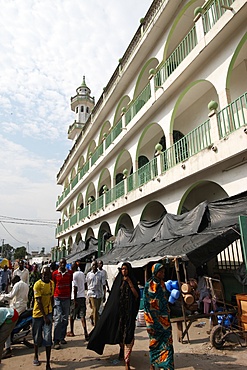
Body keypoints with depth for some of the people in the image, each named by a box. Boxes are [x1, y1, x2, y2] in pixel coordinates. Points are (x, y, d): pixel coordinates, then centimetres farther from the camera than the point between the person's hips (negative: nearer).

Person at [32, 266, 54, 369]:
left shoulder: (52, 283, 0)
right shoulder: (37, 284, -17)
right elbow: (39, 301, -19)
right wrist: (45, 316, -20)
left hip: (48, 313, 3)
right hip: (38, 313, -3)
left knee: (48, 338, -3)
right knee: (37, 337, 14)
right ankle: (36, 356, 39)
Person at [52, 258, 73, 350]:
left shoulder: (70, 273, 3)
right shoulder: (55, 273, -1)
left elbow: (71, 285, 9)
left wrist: (70, 297, 8)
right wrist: (52, 299, 5)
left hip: (67, 298, 3)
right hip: (57, 298, -2)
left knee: (65, 319, 9)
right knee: (58, 319, -5)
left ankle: (62, 338, 21)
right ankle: (56, 341, -1)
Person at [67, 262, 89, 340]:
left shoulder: (74, 275, -12)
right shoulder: (82, 274, 9)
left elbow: (75, 288, -16)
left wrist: (74, 300, -15)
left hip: (75, 297, -5)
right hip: (82, 296, 6)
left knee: (72, 315, 13)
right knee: (82, 316, 3)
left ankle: (71, 332, 26)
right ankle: (85, 332, -9)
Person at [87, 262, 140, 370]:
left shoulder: (132, 281, -1)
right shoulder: (118, 281, 4)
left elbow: (136, 295, -11)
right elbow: (113, 296, 8)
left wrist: (129, 283, -17)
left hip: (129, 311, -3)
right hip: (118, 310, 3)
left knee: (128, 334, -7)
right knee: (119, 332, 14)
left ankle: (126, 361, -4)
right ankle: (122, 351, 40)